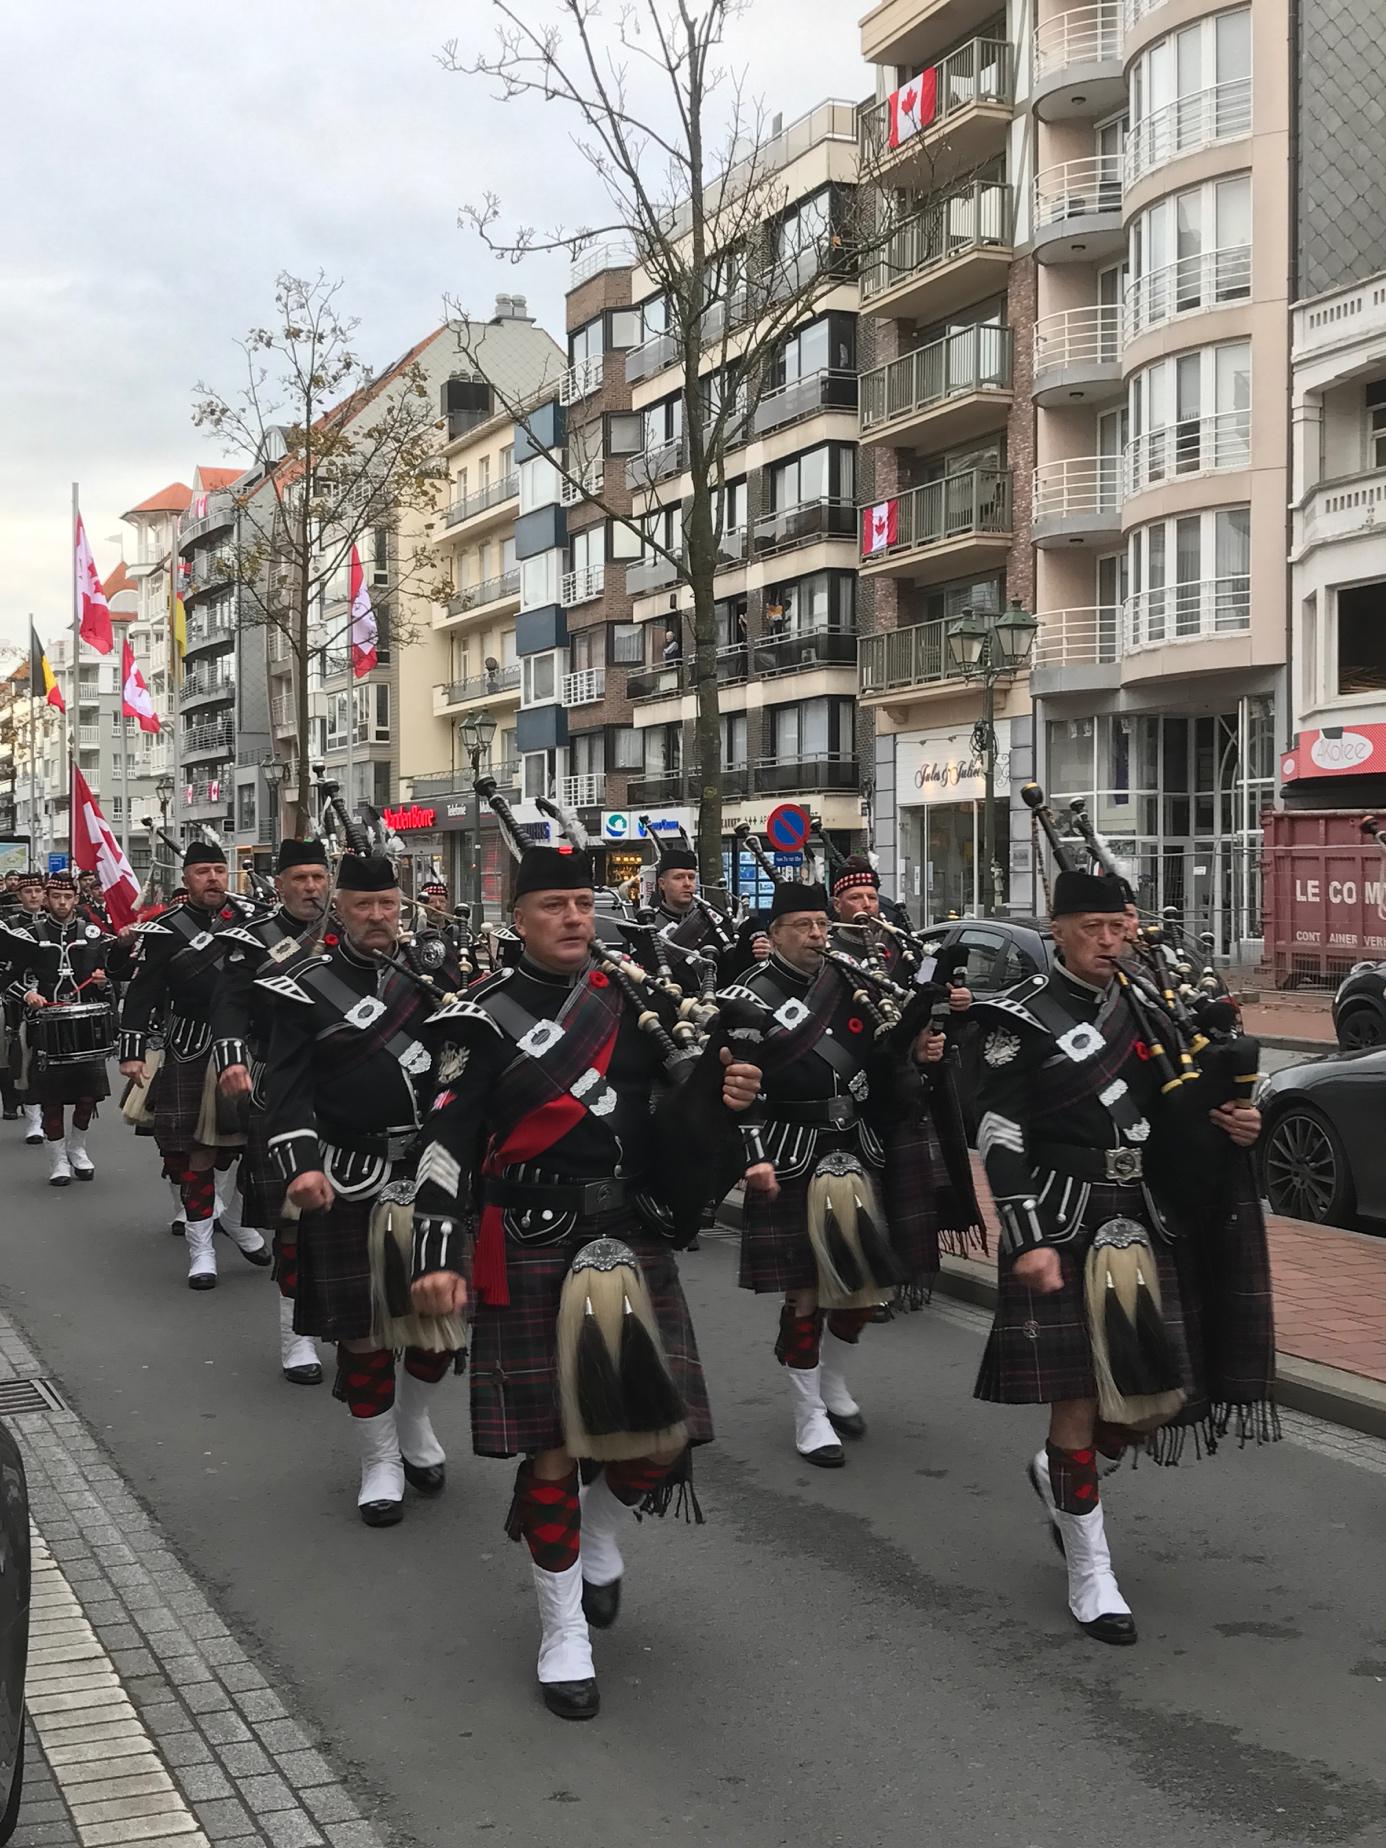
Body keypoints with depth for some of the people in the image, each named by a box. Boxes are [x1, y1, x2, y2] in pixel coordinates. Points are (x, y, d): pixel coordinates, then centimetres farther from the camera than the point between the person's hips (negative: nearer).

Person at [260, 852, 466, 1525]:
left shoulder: (433, 971, 8)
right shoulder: (308, 986, -4)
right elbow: (286, 1087, -11)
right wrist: (300, 1165, -23)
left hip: (435, 1167, 4)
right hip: (351, 1182, -4)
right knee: (362, 1325, 3)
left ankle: (413, 1421, 36)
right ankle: (381, 1459, 20)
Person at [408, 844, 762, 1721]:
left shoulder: (634, 1000, 9)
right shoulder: (487, 1018, -5)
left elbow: (669, 1120, 16)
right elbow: (448, 1146, -10)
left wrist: (724, 1097, -5)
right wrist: (438, 1254, -19)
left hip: (635, 1241, 4)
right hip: (534, 1254, -4)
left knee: (661, 1434, 4)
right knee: (551, 1447, 0)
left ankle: (600, 1538, 37)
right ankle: (564, 1631, 18)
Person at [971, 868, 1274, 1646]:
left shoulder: (1145, 1010, 11)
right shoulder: (1023, 1019, -6)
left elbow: (1167, 1114, 20)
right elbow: (1000, 1138, -10)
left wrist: (1230, 1124, -1)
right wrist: (1029, 1241, -17)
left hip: (1143, 1222, 6)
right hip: (1063, 1225, -5)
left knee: (1159, 1399, 4)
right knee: (1077, 1401, -1)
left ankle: (1059, 1472, 33)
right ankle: (1091, 1574, 13)